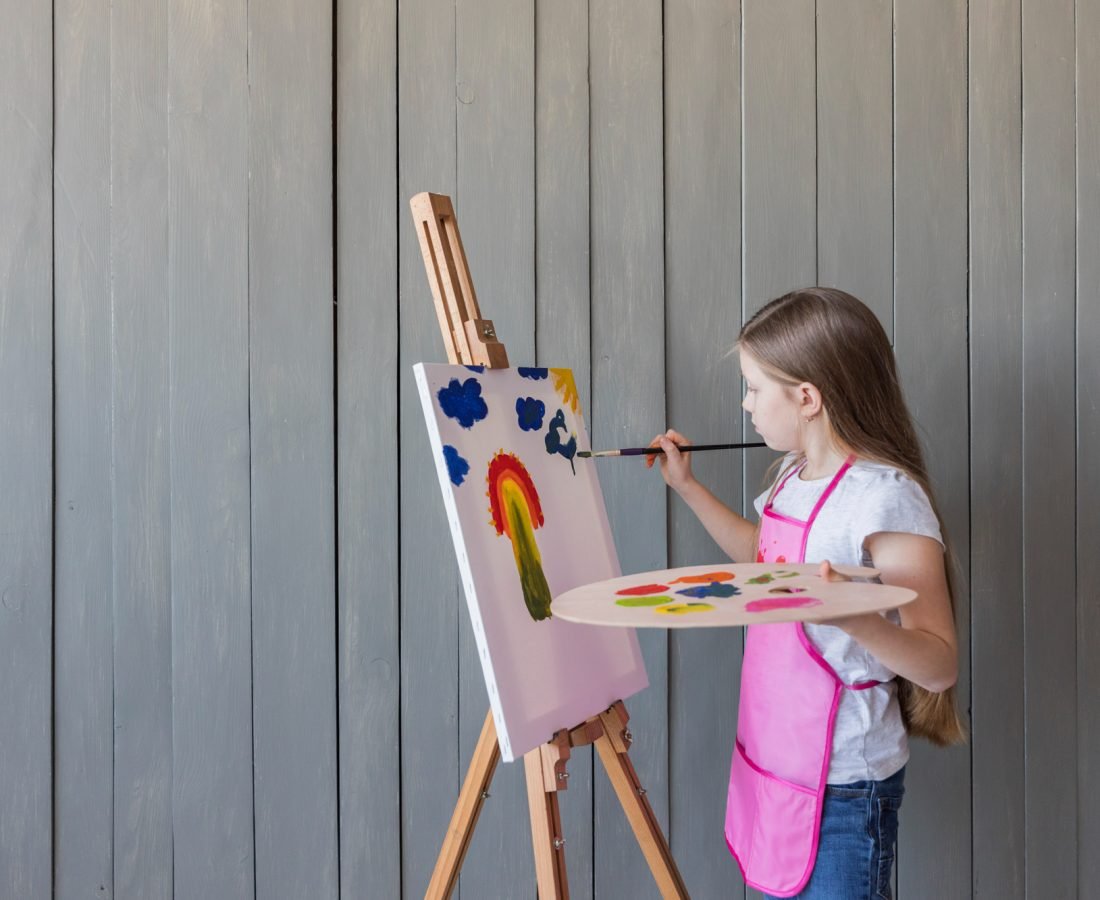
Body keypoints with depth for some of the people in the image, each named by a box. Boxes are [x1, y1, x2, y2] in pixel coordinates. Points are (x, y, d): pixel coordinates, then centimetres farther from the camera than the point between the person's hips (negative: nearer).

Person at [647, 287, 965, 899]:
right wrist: (687, 487, 19)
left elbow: (940, 664, -22)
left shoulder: (886, 499, -22)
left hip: (842, 785, -8)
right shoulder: (794, 476, 4)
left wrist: (851, 614, -41)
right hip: (776, 762, 8)